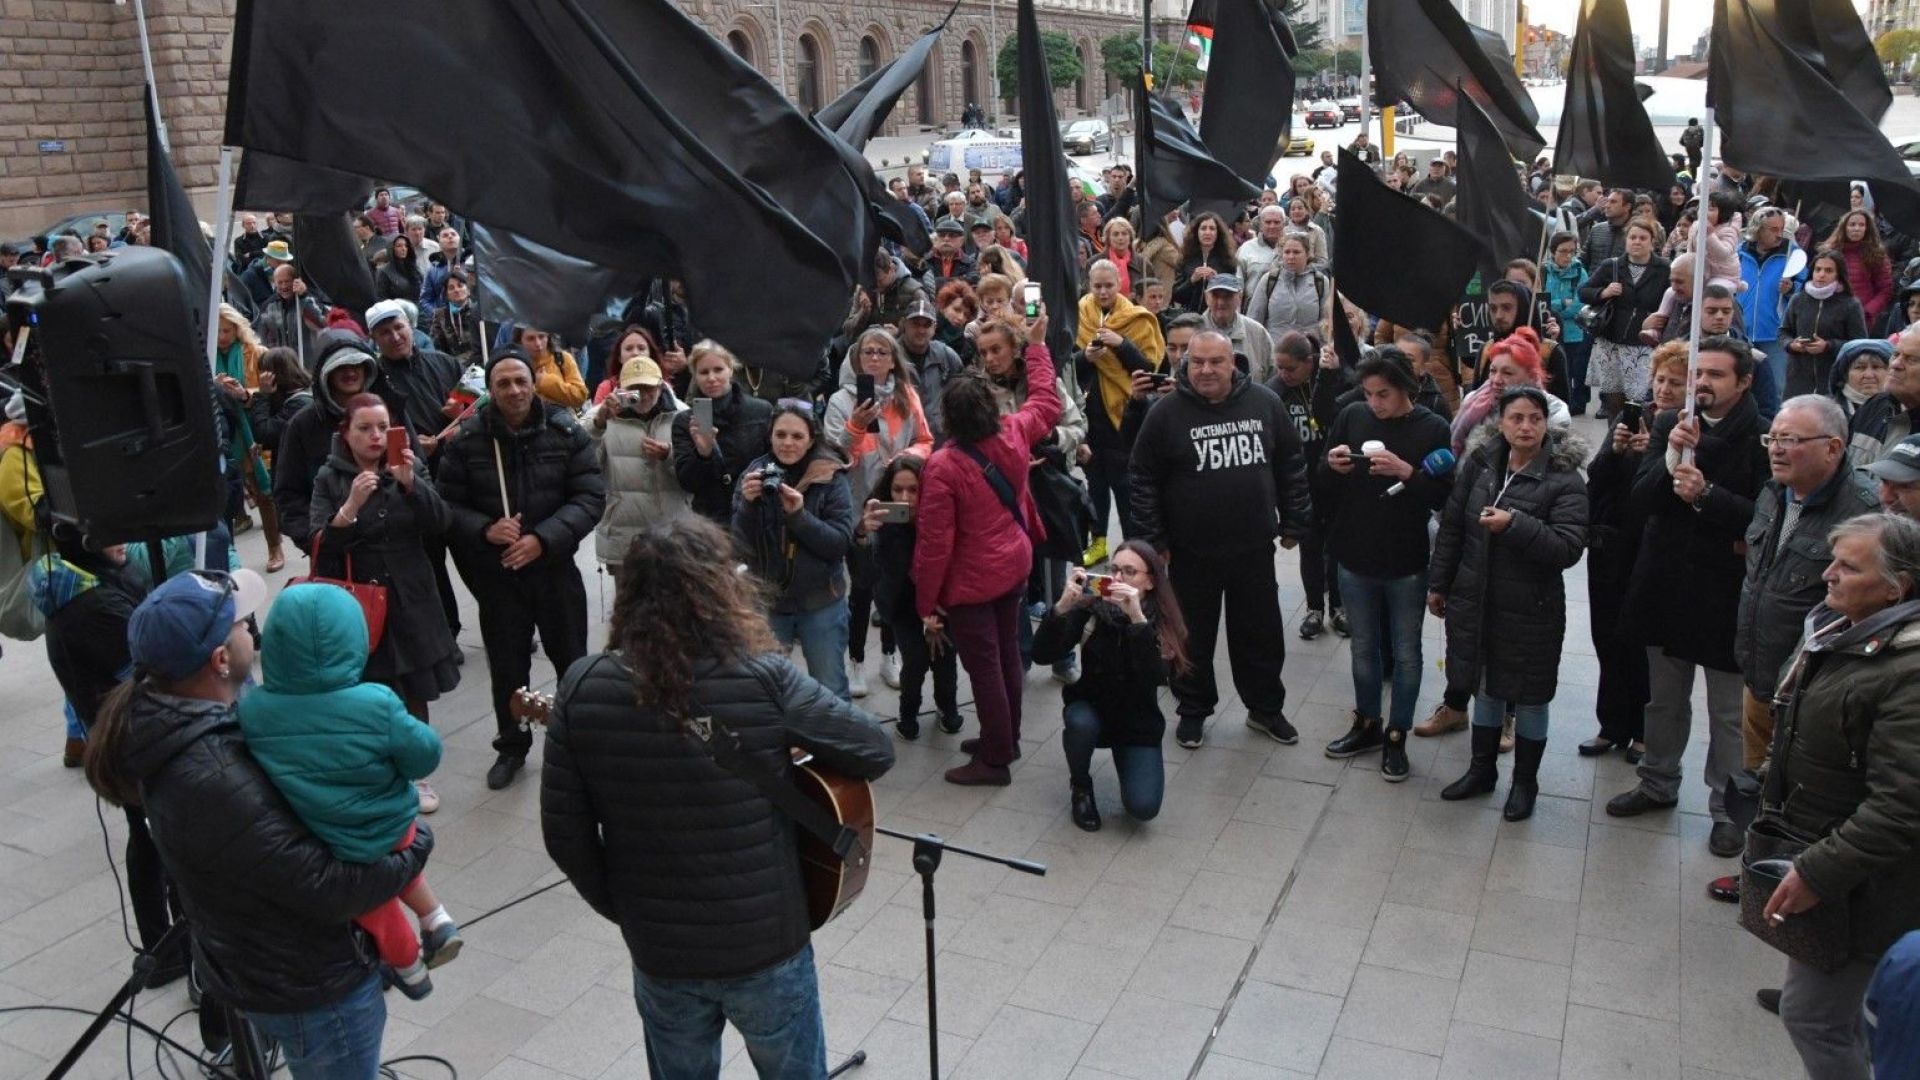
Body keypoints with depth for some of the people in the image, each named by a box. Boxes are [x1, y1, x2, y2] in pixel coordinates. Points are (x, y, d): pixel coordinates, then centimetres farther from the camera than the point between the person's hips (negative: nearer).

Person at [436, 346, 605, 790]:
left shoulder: (566, 432, -7)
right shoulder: (466, 439, -6)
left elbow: (590, 496, -9)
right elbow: (448, 505, -2)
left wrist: (543, 538, -19)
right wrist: (485, 530, -21)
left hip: (554, 566, 0)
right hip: (495, 572, 1)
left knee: (572, 659, 11)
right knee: (506, 665, 13)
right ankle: (511, 746, 32)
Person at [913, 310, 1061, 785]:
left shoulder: (943, 466, -24)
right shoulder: (1014, 435, -9)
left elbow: (935, 543, -21)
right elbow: (1047, 403, 15)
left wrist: (926, 604, -11)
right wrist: (1037, 345, 25)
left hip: (970, 583, -7)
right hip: (1015, 566, 7)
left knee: (984, 668, 4)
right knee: (1007, 654, 20)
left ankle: (995, 759, 15)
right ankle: (1006, 738, 36)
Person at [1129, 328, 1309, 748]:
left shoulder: (1265, 403, -1)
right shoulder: (1167, 412, -9)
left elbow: (1291, 466, 8)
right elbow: (1143, 480, -5)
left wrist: (1294, 522, 7)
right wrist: (1154, 541, -6)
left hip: (1253, 548, 2)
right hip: (1191, 552, -2)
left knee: (1262, 635, 14)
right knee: (1194, 638, 12)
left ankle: (1265, 708, 33)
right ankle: (1193, 710, 31)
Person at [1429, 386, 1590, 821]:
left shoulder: (1564, 479, -14)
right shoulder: (1479, 463, -2)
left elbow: (1569, 548, -21)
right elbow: (1452, 527, 6)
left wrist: (1515, 524, -32)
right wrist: (1438, 584, 9)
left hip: (1531, 610, -4)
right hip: (1475, 602, 4)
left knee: (1529, 698, 10)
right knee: (1486, 687, 19)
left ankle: (1525, 782, 30)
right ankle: (1482, 769, 38)